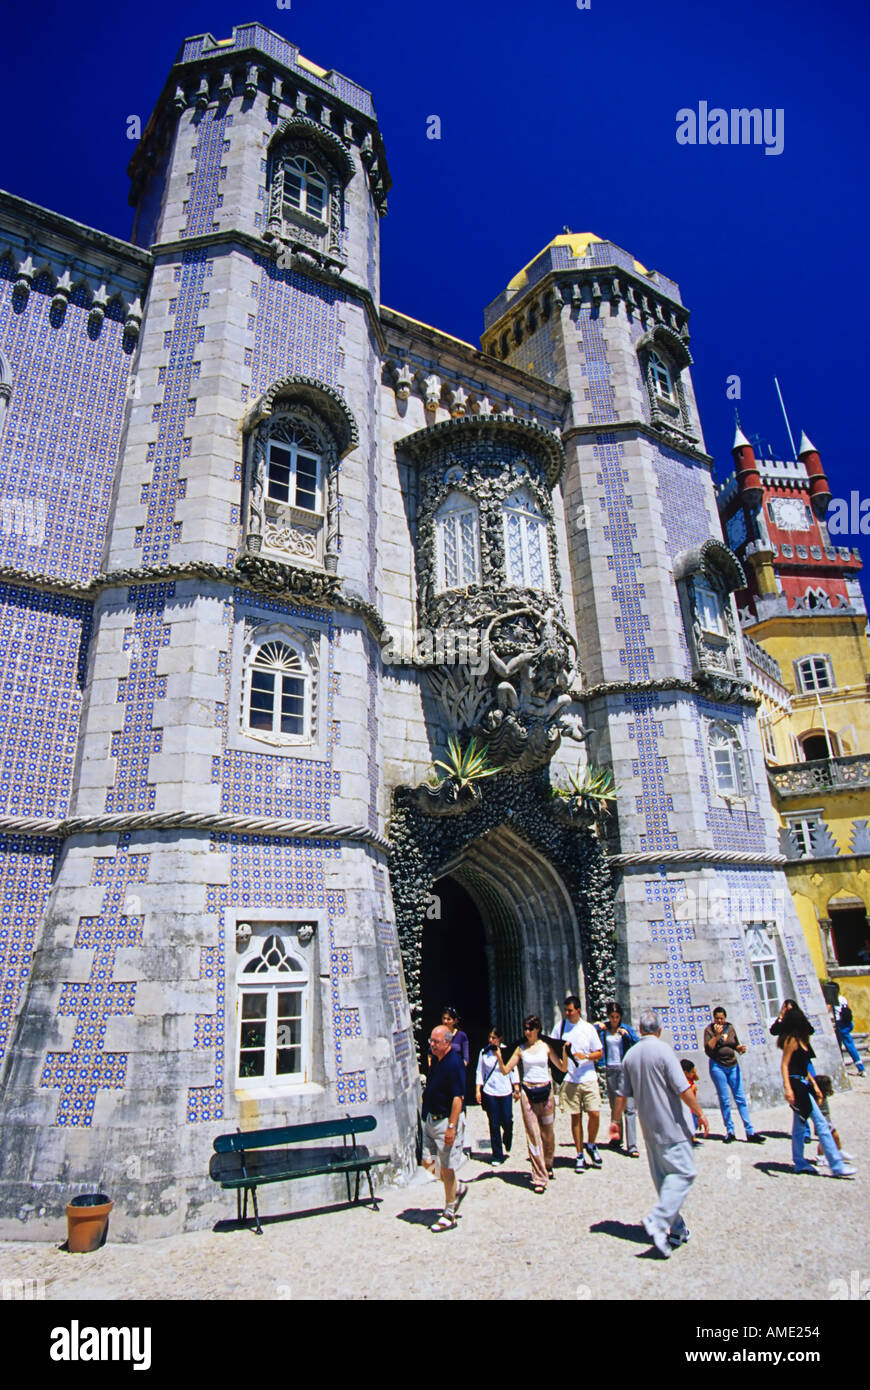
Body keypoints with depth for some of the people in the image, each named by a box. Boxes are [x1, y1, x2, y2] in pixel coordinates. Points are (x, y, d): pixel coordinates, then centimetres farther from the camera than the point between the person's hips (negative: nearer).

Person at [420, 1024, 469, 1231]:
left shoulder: (454, 1064, -21)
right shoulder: (434, 1058, 4)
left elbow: (458, 1098, -24)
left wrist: (451, 1127, -25)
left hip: (447, 1120, -8)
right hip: (431, 1119, 9)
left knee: (447, 1168, 1)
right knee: (428, 1162, 12)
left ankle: (449, 1215, 17)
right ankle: (458, 1188, 34)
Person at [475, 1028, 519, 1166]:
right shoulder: (484, 1052, -1)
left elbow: (513, 1071, 3)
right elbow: (480, 1072, 5)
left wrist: (516, 1089, 1)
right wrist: (478, 1090, 0)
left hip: (505, 1092, 0)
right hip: (489, 1092, 0)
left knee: (507, 1121, 3)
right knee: (494, 1125, 1)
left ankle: (507, 1144, 35)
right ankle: (497, 1156, 14)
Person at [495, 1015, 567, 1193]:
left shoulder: (546, 1046, 2)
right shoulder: (520, 1049, 2)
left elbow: (562, 1068, 2)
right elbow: (505, 1071, 1)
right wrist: (499, 1058, -16)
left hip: (546, 1091, 0)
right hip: (527, 1092, 0)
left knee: (548, 1133, 10)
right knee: (533, 1134, -3)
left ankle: (547, 1166, 35)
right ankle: (540, 1177, 4)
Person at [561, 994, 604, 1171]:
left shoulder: (589, 1028, 3)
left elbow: (600, 1053, 4)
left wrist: (585, 1056, -13)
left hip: (588, 1078, 0)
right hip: (569, 1079, 1)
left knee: (595, 1114, -5)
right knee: (575, 1117, 3)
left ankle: (591, 1145, 20)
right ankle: (579, 1155, 15)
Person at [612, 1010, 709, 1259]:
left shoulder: (630, 1055, 5)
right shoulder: (663, 1050, -14)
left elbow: (622, 1093, 9)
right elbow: (682, 1089, -16)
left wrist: (616, 1119, 19)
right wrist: (700, 1113, -3)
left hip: (648, 1126, 6)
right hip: (671, 1126, -6)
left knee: (663, 1177, 15)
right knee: (683, 1172, -3)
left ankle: (676, 1229, 19)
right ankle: (658, 1221, -15)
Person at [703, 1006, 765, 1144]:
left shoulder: (730, 1027, 5)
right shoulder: (709, 1029, -6)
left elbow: (736, 1044, 16)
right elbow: (708, 1049, -14)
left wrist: (740, 1048, -6)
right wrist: (716, 1035, -21)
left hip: (733, 1065, 3)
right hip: (718, 1066, -3)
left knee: (741, 1099, 1)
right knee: (724, 1100, 2)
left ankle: (750, 1132, 3)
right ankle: (730, 1132, 12)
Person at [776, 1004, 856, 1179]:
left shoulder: (800, 1040, 14)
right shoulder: (792, 1040, -13)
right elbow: (784, 1065, -18)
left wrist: (815, 1086, 19)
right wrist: (787, 1088, -25)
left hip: (803, 1084, 9)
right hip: (796, 1084, -9)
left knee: (799, 1125, 13)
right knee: (821, 1123, -8)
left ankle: (800, 1163, 19)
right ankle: (836, 1165, -4)